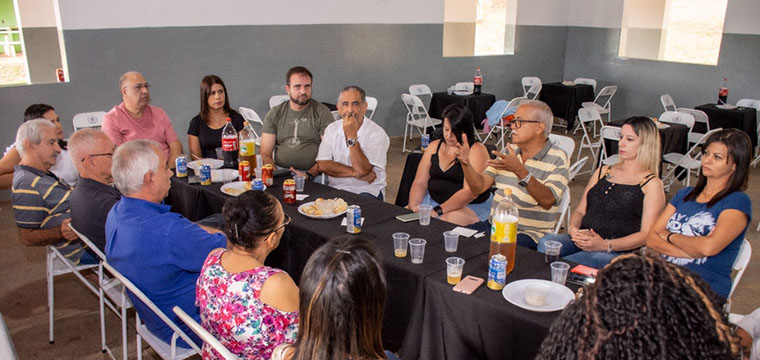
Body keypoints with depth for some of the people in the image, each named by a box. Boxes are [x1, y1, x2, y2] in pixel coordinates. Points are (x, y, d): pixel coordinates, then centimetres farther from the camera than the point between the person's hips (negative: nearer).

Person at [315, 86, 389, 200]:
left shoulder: (377, 134, -9)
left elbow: (362, 170, -20)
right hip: (336, 189, 3)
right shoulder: (332, 129, 6)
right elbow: (322, 165, -5)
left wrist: (352, 136, -21)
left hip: (368, 191, -3)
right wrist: (355, 173, -14)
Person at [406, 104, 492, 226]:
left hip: (471, 206, -6)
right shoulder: (434, 146, 10)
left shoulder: (476, 151, -9)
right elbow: (420, 182, 7)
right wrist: (413, 207, -13)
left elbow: (470, 191, -19)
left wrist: (437, 211, -26)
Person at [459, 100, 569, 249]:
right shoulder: (509, 151, 11)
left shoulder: (558, 158, -7)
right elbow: (479, 187, 6)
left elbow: (547, 201, -23)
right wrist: (465, 163, -12)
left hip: (530, 233, -5)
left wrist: (520, 171, -34)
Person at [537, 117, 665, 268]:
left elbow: (646, 234, -3)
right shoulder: (602, 172, 23)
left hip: (618, 251, -5)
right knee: (546, 241, -30)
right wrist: (573, 228, -4)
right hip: (582, 242, 5)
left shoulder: (652, 184, 6)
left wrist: (606, 245, -19)